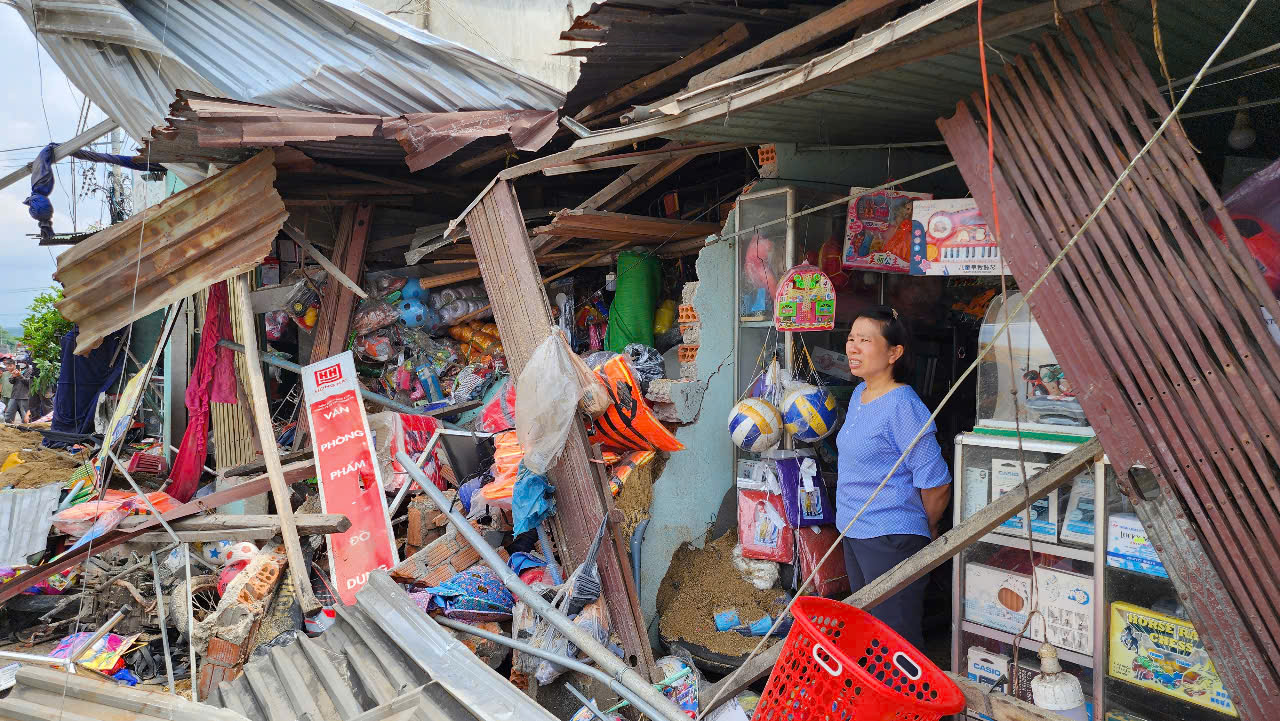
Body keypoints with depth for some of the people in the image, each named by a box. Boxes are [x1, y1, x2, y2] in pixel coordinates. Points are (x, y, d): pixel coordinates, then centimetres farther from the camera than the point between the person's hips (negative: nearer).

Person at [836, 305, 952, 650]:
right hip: (853, 531, 9)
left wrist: (926, 529, -2)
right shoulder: (858, 395, 9)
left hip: (891, 540, -9)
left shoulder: (903, 405, -20)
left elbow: (935, 483, -19)